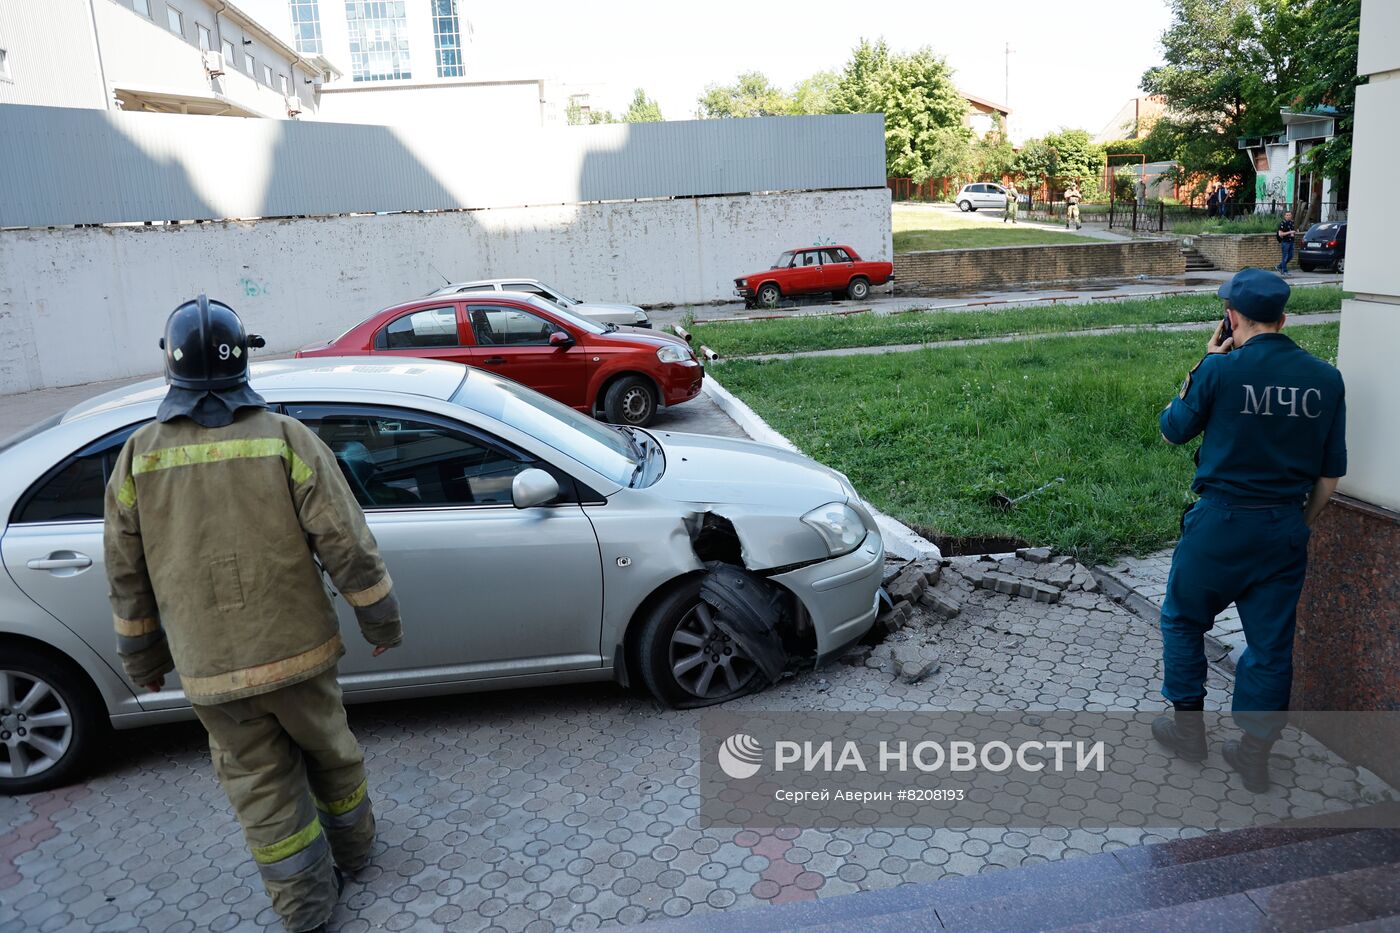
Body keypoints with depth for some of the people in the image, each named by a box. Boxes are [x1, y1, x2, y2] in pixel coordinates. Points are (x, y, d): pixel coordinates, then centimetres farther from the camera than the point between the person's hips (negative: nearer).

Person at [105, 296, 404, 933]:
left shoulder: (138, 457, -3)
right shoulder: (287, 439, -10)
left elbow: (127, 578, 5)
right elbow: (347, 546, -10)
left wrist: (143, 658, 18)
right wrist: (381, 620, 2)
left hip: (210, 672, 1)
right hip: (298, 651, -1)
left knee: (261, 788, 14)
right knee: (329, 753, 22)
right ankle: (353, 846, 41)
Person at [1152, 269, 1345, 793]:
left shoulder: (1221, 369, -14)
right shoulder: (1325, 379, 0)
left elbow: (1173, 430, 2)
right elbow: (1330, 474, 5)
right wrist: (1299, 527, 18)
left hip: (1221, 522, -4)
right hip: (1286, 528, 4)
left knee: (1183, 620, 17)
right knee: (1271, 641, 13)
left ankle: (1188, 726, 27)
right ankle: (1255, 754, 21)